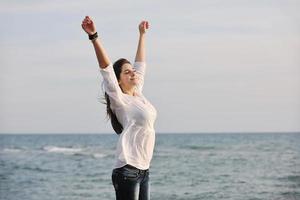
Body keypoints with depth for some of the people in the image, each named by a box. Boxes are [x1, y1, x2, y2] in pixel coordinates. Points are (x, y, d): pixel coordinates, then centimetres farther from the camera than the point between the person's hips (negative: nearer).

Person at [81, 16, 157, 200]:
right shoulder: (120, 101, -7)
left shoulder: (139, 95, 13)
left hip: (144, 170, 8)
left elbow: (140, 63, 25)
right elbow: (106, 67, -18)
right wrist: (94, 36, -27)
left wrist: (142, 34, 34)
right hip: (127, 170, -8)